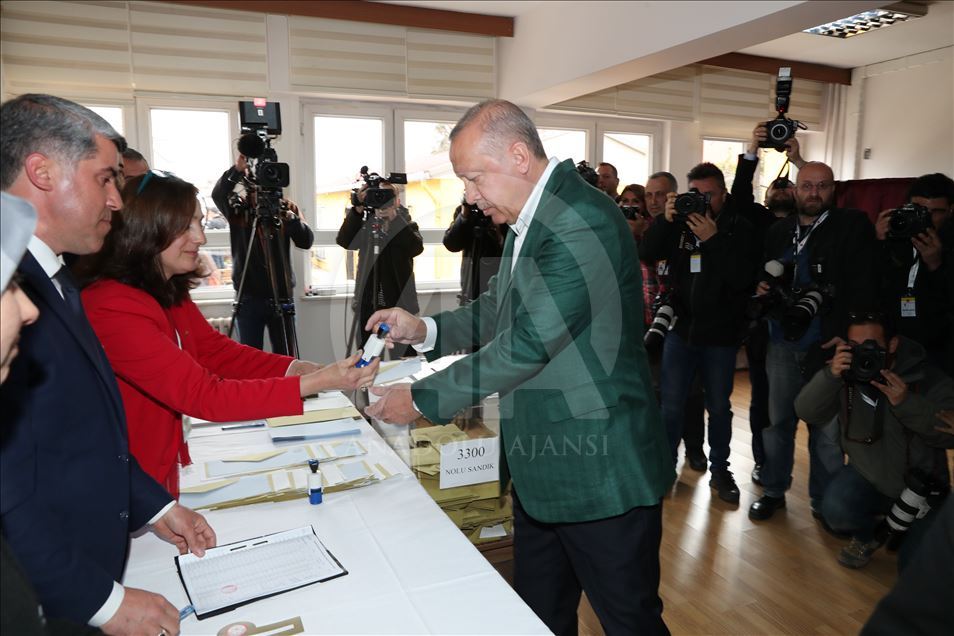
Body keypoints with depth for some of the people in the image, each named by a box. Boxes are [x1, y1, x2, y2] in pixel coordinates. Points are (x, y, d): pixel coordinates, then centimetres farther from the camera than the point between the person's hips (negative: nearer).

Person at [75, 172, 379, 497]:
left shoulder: (168, 292, 4)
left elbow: (219, 352, 1)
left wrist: (301, 368, -15)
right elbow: (204, 396, -28)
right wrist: (315, 383, -31)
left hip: (170, 467, 7)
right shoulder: (113, 307, -25)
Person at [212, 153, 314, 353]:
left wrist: (292, 219, -25)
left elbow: (306, 242, -7)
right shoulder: (238, 209, 2)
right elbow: (218, 195, -18)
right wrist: (237, 170, -33)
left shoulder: (285, 209, 4)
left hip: (281, 296, 1)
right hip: (249, 297, -1)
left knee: (285, 356, 8)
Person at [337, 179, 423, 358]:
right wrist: (357, 209, -20)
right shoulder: (365, 226, 9)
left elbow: (416, 248, -13)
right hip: (369, 305, 1)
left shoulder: (406, 225, 8)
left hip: (399, 303, -1)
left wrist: (394, 219, -20)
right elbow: (344, 241, -10)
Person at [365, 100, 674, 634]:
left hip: (599, 470, -9)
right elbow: (499, 310, 16)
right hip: (541, 468, 9)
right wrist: (425, 329, 0)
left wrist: (421, 400, -15)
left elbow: (526, 344, -24)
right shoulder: (530, 220, 9)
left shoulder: (583, 224, -22)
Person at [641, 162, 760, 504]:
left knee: (719, 406, 13)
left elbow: (743, 279, -19)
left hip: (721, 334, -2)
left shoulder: (739, 228, -7)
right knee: (671, 404, 7)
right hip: (681, 328, 2)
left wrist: (713, 239, -26)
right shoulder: (681, 222, 2)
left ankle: (719, 469, 30)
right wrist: (665, 220, -23)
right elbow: (648, 253, -10)